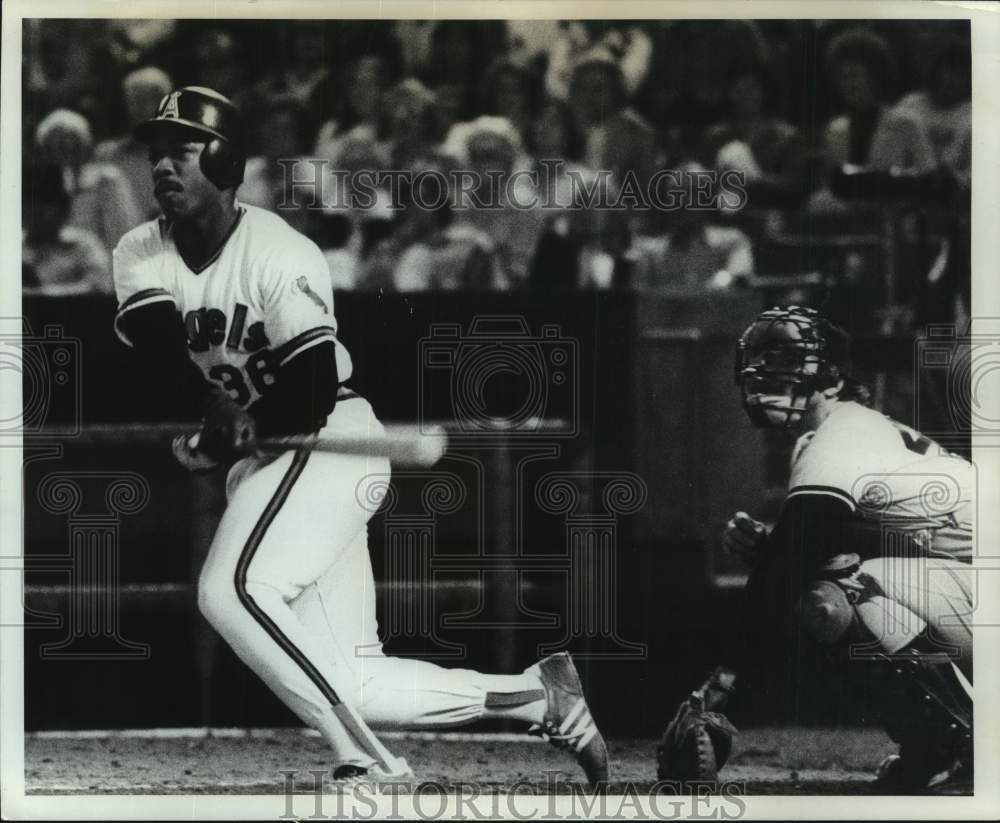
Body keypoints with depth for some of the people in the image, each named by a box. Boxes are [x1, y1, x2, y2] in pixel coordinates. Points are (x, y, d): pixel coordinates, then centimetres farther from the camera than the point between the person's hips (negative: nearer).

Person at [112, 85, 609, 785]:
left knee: (232, 590, -30)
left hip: (331, 441, -7)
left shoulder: (279, 254, -16)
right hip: (258, 465, 7)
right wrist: (216, 406, -35)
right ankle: (540, 696, 16)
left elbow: (314, 391, -19)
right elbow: (159, 347, -19)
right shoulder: (140, 255, 1)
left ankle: (370, 767, -24)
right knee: (347, 688, 3)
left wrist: (242, 430, -26)